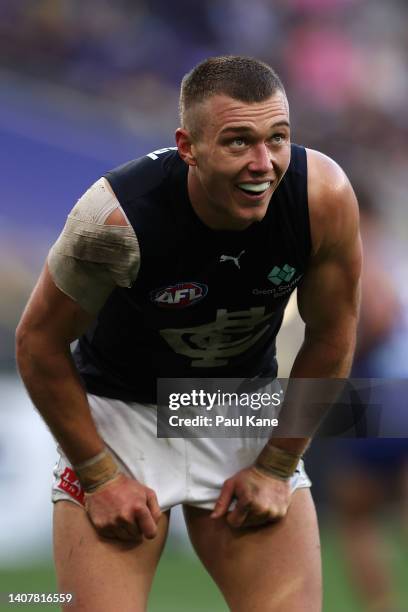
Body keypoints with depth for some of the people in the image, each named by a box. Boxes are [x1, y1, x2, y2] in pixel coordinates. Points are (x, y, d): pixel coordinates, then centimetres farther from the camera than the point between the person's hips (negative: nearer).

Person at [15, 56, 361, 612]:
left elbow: (331, 338, -7)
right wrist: (99, 475, -12)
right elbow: (39, 341, -16)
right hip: (120, 408, -2)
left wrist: (276, 467, -4)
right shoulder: (118, 216, -31)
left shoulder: (324, 196, -23)